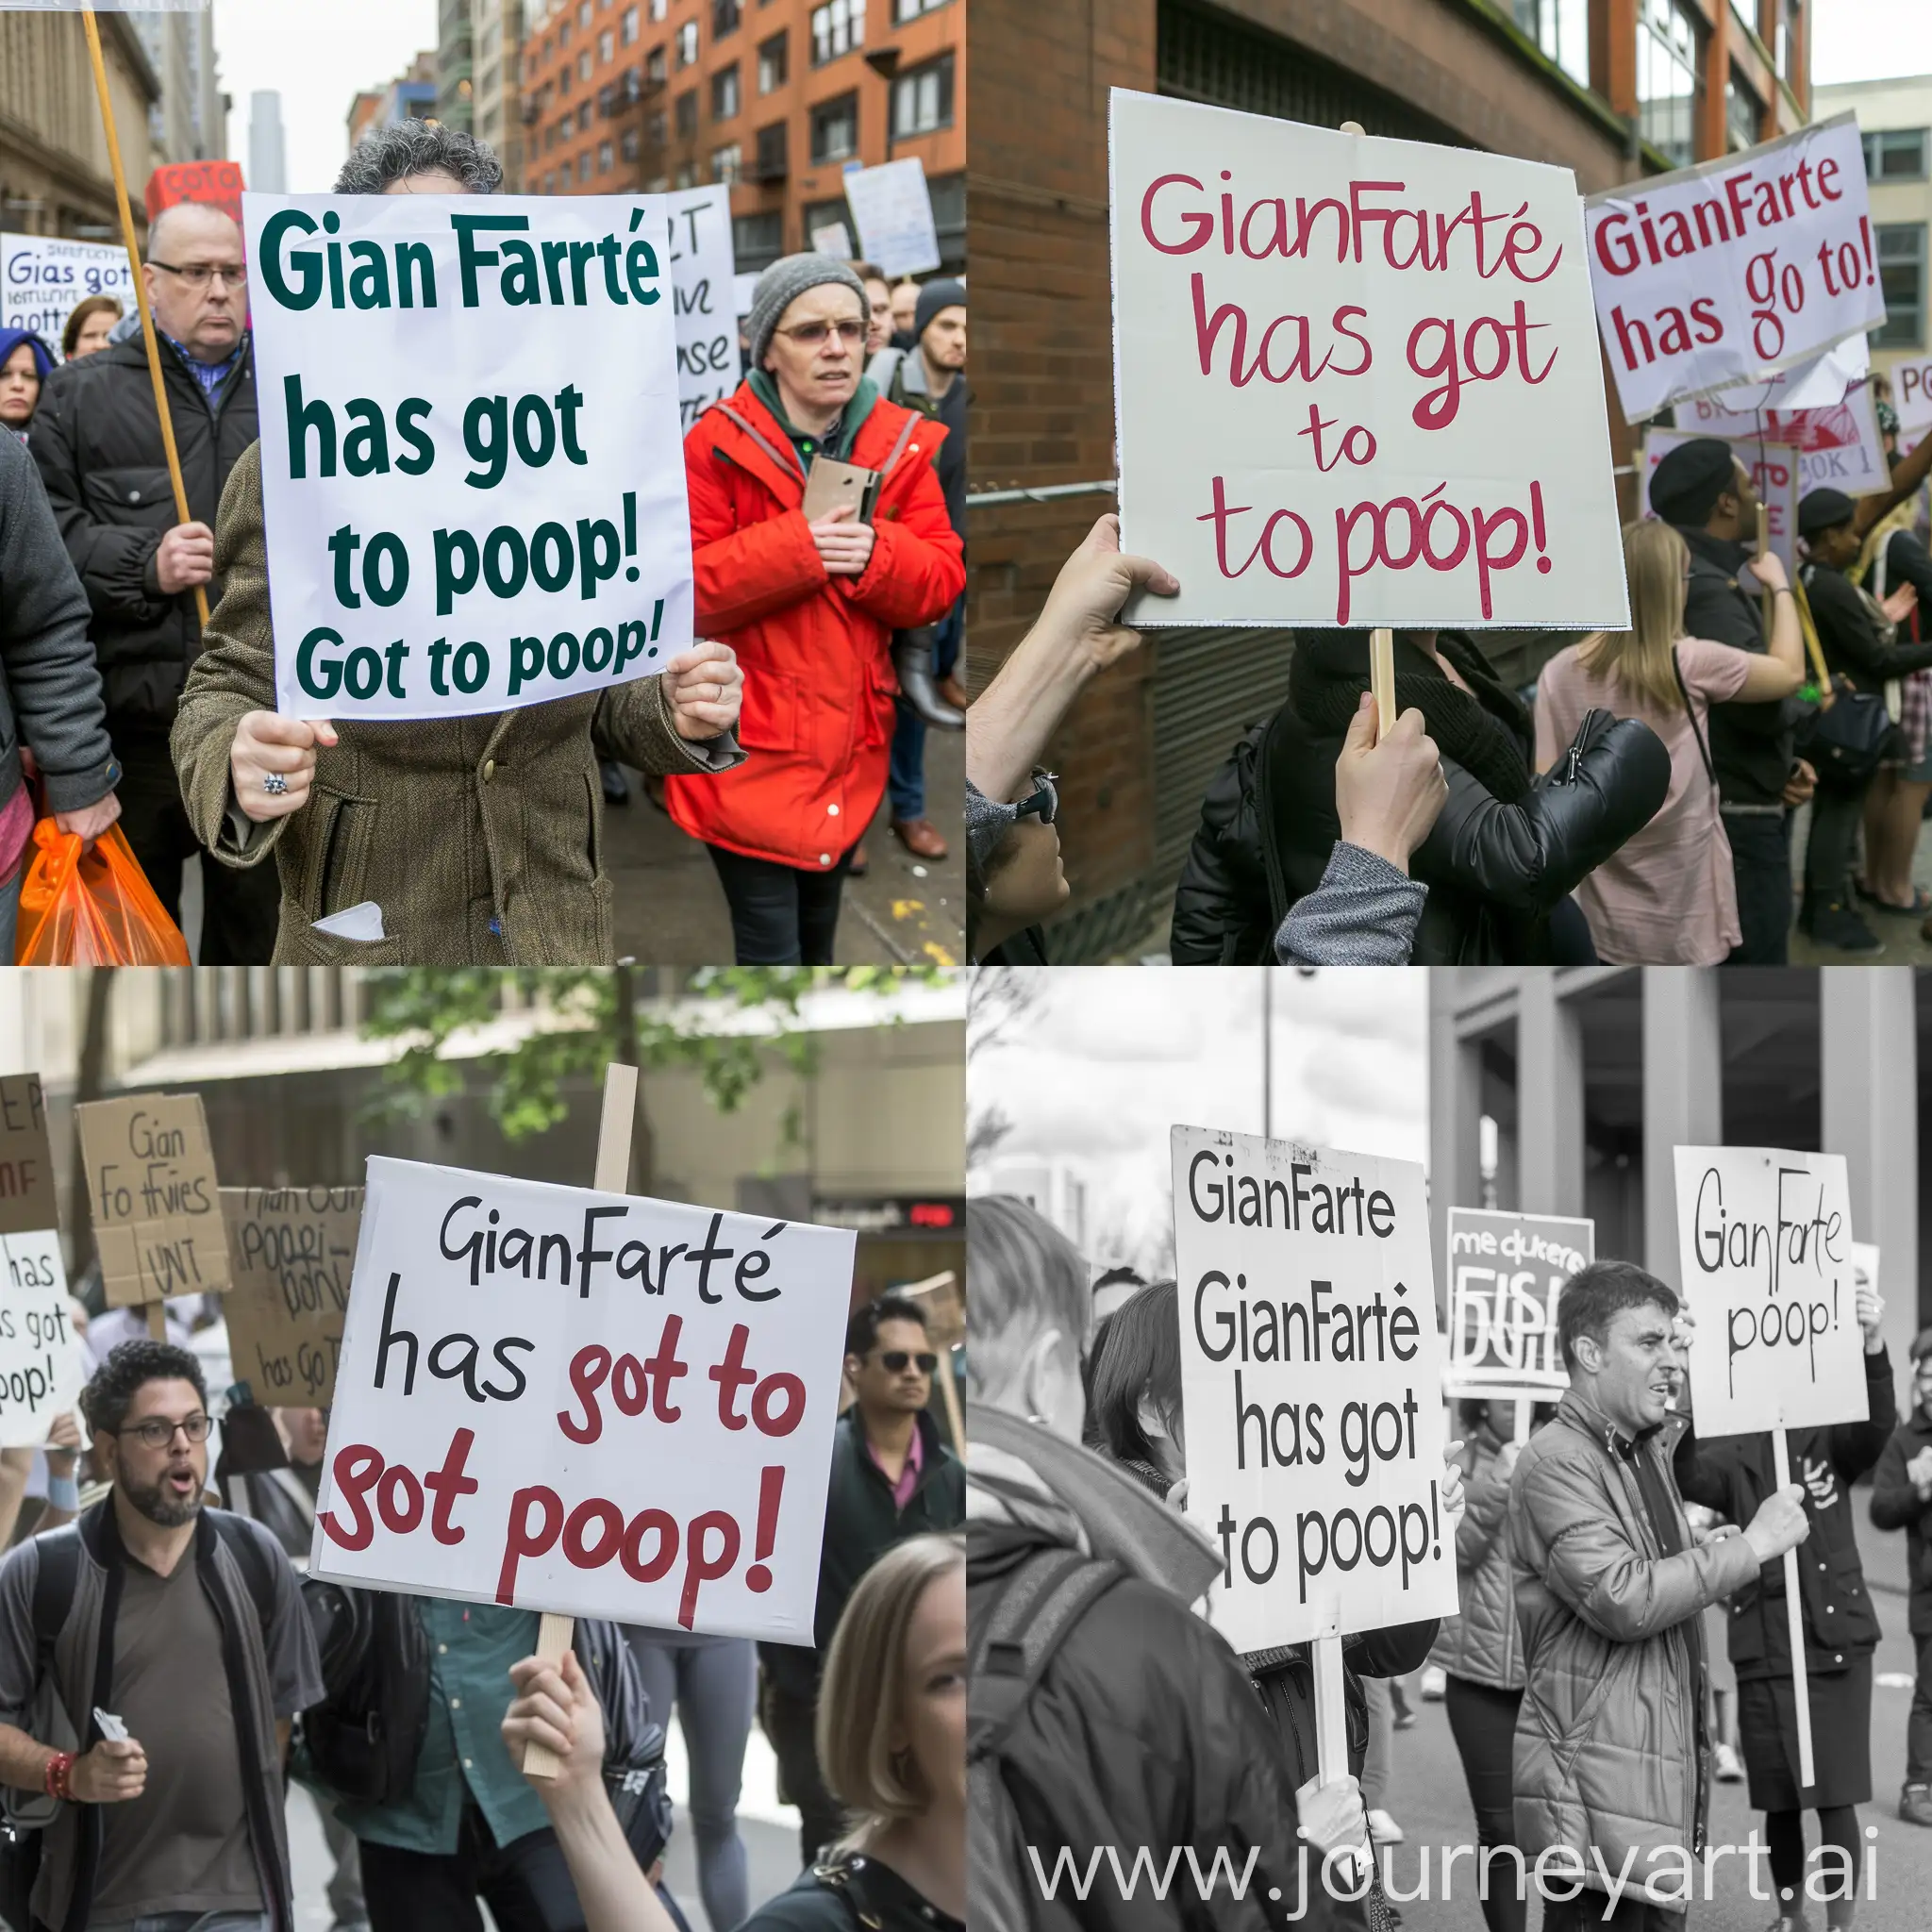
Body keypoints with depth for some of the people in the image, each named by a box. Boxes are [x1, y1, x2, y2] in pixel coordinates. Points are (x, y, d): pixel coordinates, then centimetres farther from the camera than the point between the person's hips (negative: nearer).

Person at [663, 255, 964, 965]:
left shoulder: (900, 446, 2)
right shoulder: (717, 445, -11)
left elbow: (941, 582, -1)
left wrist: (875, 555, -22)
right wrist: (794, 549, -26)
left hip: (849, 748, 5)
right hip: (749, 752, -5)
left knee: (818, 939, 21)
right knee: (771, 953, -6)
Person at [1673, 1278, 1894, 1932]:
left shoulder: (1832, 1440, 0)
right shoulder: (1731, 1452, 0)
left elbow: (1877, 1425, -21)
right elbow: (1688, 1483, -20)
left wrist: (1871, 1346, -41)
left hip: (1836, 1638, -1)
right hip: (1764, 1646, 1)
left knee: (1836, 1798, -1)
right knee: (1780, 1800, 9)